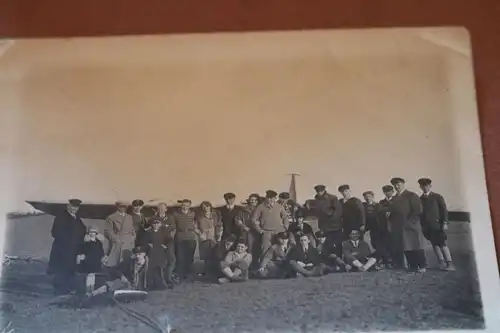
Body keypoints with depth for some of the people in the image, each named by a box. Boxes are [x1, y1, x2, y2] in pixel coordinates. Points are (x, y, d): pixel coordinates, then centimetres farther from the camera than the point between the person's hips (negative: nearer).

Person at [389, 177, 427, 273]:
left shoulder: (411, 195, -5)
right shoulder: (394, 198, 15)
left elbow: (418, 210, -12)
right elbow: (392, 211, 15)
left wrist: (409, 221, -16)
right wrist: (391, 222, -1)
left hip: (411, 226, -6)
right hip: (400, 227, 6)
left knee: (416, 246, 0)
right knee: (406, 248, 6)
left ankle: (422, 266, 9)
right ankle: (413, 266, 14)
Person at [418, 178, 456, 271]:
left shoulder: (437, 197, 5)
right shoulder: (420, 199, 11)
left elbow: (444, 210, 0)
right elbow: (419, 212, 6)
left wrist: (445, 223, -9)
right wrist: (421, 225, 1)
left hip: (437, 224, -3)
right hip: (427, 226, 3)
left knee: (442, 244, -6)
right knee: (435, 244, 4)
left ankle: (450, 264, -2)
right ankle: (442, 263, 8)